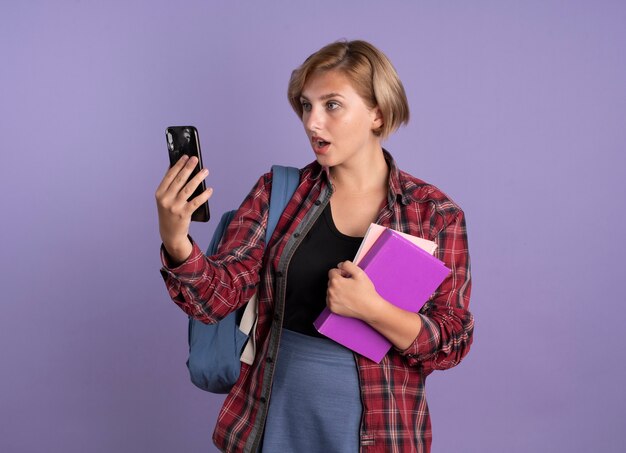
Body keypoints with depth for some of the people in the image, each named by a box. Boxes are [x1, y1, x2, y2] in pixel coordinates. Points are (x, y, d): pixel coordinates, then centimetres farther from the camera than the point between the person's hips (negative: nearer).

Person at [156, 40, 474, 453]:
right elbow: (217, 297, -9)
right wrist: (175, 239, -28)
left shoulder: (435, 214, -7)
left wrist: (372, 309, -24)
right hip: (274, 419, 2)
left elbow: (452, 342, -7)